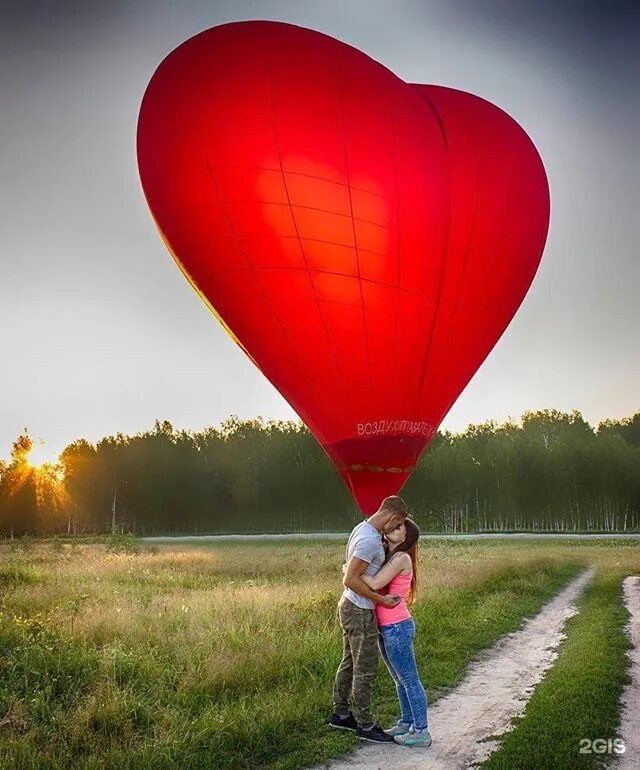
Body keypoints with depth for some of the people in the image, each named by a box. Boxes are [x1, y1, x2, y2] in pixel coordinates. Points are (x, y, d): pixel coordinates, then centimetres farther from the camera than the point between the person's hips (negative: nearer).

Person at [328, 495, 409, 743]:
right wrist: (382, 599, -19)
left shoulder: (363, 528, 5)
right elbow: (351, 580, -26)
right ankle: (365, 725, 13)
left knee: (349, 662, 20)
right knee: (365, 670, 2)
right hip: (360, 612, -10)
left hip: (349, 607, 10)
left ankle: (340, 713, 32)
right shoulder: (370, 540, -25)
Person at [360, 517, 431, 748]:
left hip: (397, 628, -9)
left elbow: (375, 584, -24)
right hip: (386, 628, 9)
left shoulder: (401, 558, -16)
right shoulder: (388, 556, 10)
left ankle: (421, 732, 10)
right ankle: (406, 722, 32)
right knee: (400, 679, 19)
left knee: (410, 680, 1)